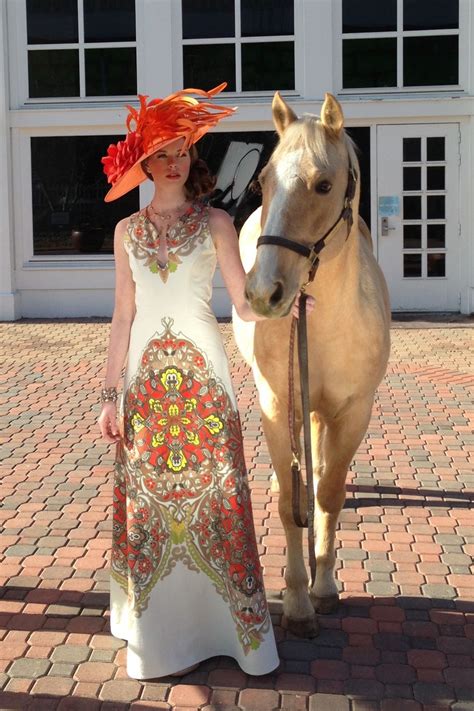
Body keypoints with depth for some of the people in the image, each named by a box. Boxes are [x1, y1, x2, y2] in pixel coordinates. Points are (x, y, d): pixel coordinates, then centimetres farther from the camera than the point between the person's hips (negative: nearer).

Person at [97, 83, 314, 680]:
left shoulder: (215, 223, 3)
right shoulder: (128, 231, 9)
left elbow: (246, 304, -3)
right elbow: (123, 316, 8)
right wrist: (110, 394, 3)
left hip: (202, 374, -2)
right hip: (146, 378, 2)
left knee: (214, 496, -1)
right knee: (146, 500, 6)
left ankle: (228, 621, 14)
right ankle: (157, 634, 21)